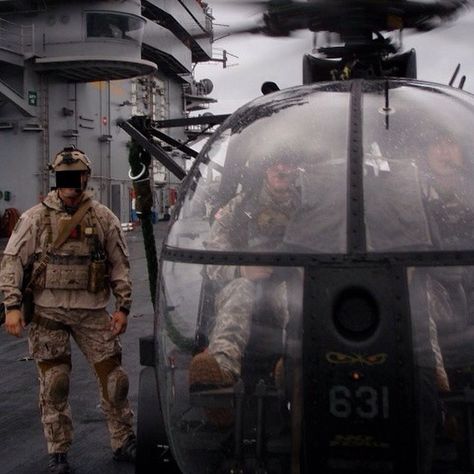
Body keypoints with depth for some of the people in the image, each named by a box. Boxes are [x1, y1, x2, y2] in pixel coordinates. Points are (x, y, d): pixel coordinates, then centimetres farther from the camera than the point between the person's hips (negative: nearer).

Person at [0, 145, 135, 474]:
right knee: (54, 384, 4)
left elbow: (120, 265, 7)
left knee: (113, 376, 4)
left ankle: (124, 442, 22)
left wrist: (123, 307, 2)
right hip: (48, 312, -1)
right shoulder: (36, 218, -2)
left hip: (92, 311, 1)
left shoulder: (103, 218, 2)